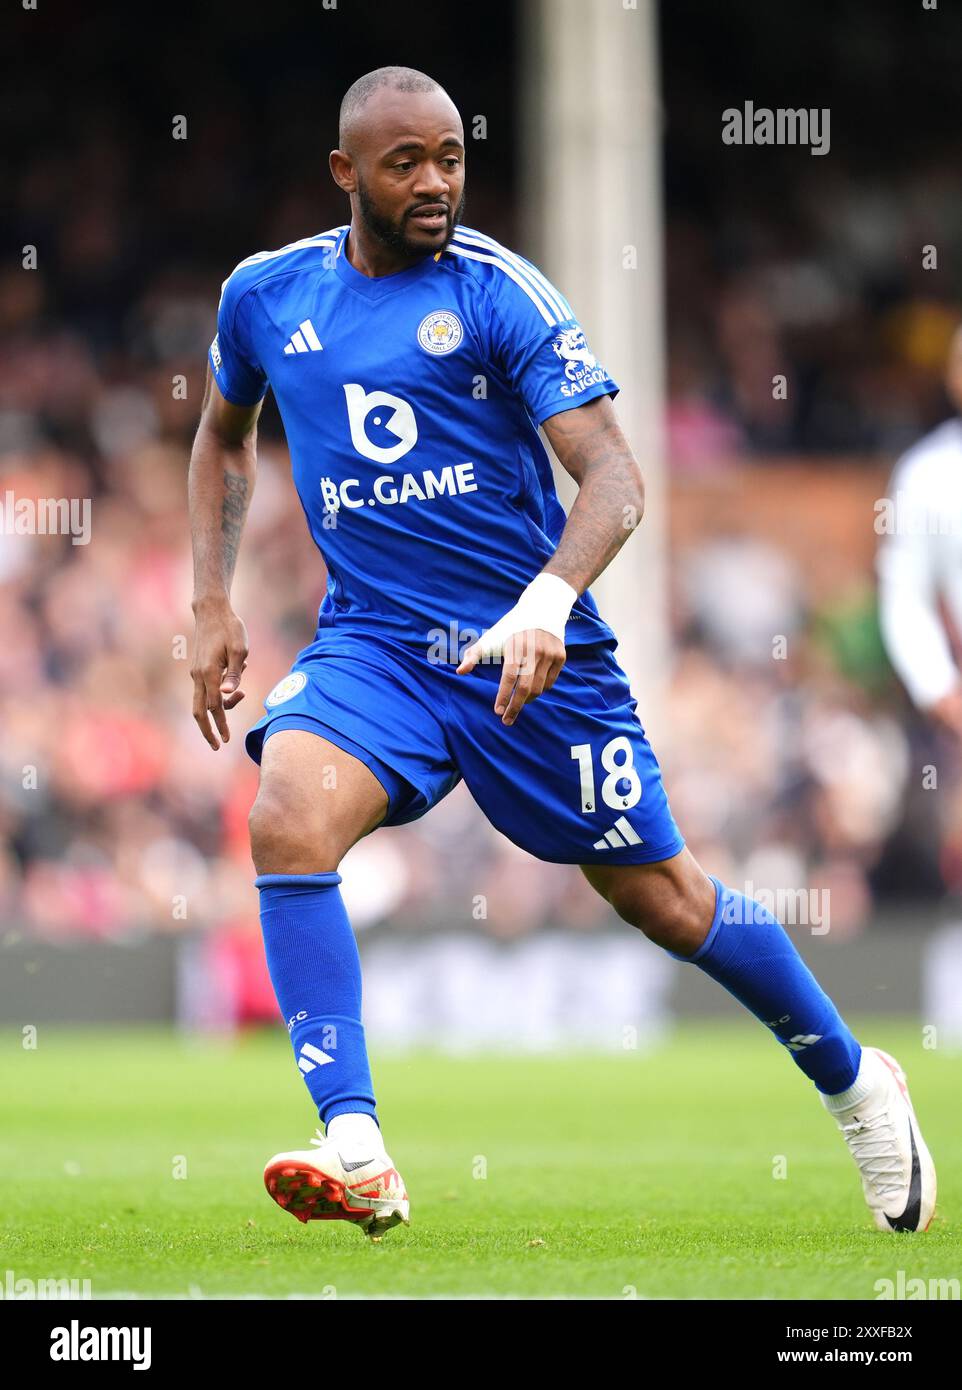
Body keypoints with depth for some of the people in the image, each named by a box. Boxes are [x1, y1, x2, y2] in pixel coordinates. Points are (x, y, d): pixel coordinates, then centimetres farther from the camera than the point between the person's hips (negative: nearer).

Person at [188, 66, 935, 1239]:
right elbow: (223, 436, 23)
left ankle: (855, 1085, 31)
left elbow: (612, 474, -17)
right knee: (286, 823, -26)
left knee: (661, 898, 6)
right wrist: (212, 604, 12)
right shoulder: (264, 295, 2)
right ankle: (355, 1156, -27)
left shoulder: (501, 293, -10)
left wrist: (547, 601, -35)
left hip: (533, 651, -3)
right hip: (370, 645, 3)